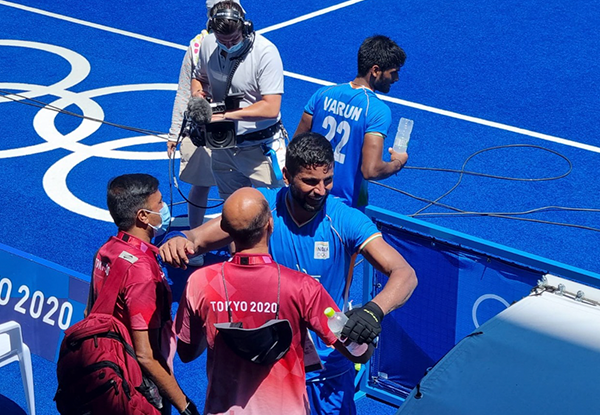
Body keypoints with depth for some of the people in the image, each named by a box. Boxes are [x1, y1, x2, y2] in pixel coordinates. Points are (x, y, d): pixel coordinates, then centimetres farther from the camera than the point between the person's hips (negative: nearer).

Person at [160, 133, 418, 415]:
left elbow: (404, 274, -23)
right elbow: (200, 238, -11)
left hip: (327, 369, -1)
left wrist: (374, 310, -44)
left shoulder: (346, 220, -16)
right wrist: (179, 239, -37)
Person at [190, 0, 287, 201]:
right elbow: (199, 77, 16)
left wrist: (224, 114, -29)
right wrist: (197, 93, -8)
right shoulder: (208, 44, -4)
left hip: (260, 147, -6)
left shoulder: (265, 52, -22)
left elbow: (271, 108, -27)